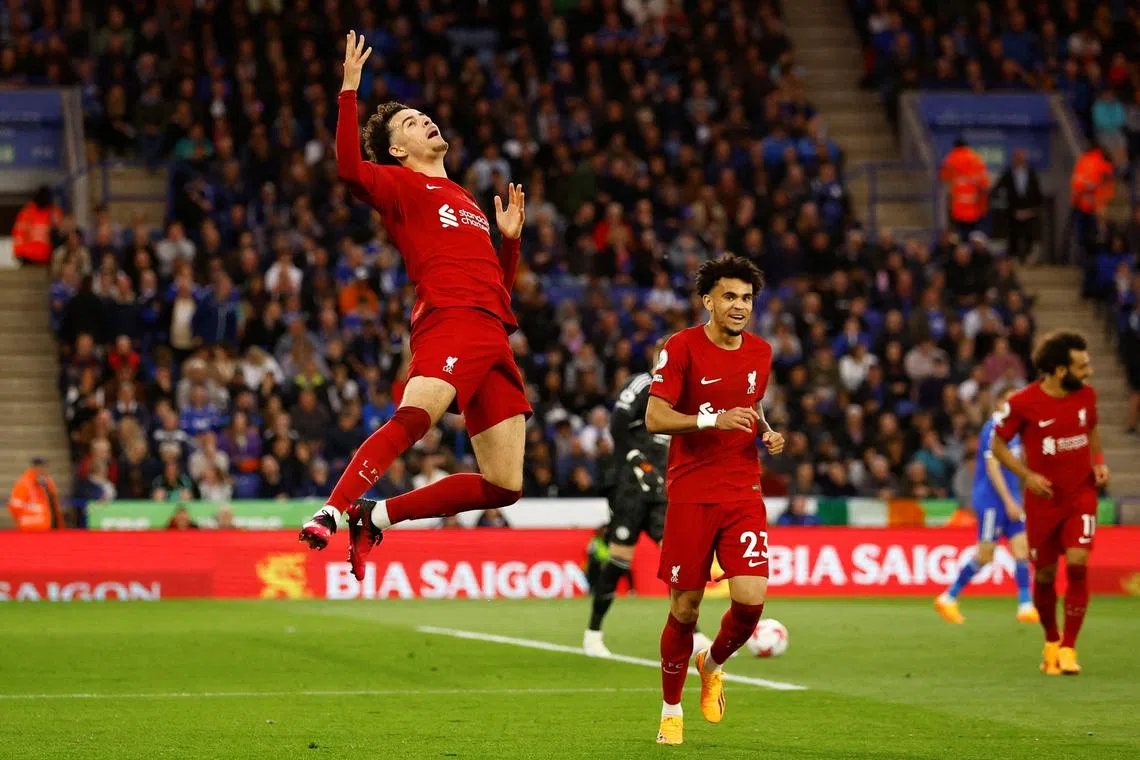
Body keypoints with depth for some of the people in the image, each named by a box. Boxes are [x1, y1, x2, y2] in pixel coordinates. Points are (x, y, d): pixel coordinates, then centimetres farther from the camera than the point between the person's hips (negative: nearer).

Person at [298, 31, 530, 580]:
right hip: (448, 322, -6)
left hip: (494, 337, 7)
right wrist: (350, 89, -13)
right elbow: (350, 169, -14)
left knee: (504, 488, 0)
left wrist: (510, 237, 20)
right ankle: (332, 512, -37)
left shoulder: (465, 200, 30)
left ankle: (378, 515, 11)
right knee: (413, 418, -35)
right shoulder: (401, 186, 10)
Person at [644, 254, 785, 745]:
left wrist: (767, 433, 5)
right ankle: (671, 710, 20)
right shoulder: (683, 347, -7)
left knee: (750, 599, -11)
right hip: (690, 496, -4)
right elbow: (654, 418, -11)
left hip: (744, 493, 4)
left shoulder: (760, 352, 9)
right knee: (684, 609, 0)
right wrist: (714, 419, -23)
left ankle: (713, 665, 21)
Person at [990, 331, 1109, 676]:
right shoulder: (1022, 403, -14)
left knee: (1077, 563, -16)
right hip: (1043, 497, -2)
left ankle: (1068, 649, -7)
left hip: (1081, 493, 2)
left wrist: (1099, 462, 1)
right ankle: (1051, 641, 31)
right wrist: (1027, 475, -15)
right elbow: (998, 444, -3)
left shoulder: (1086, 395, -2)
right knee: (1045, 575, 5)